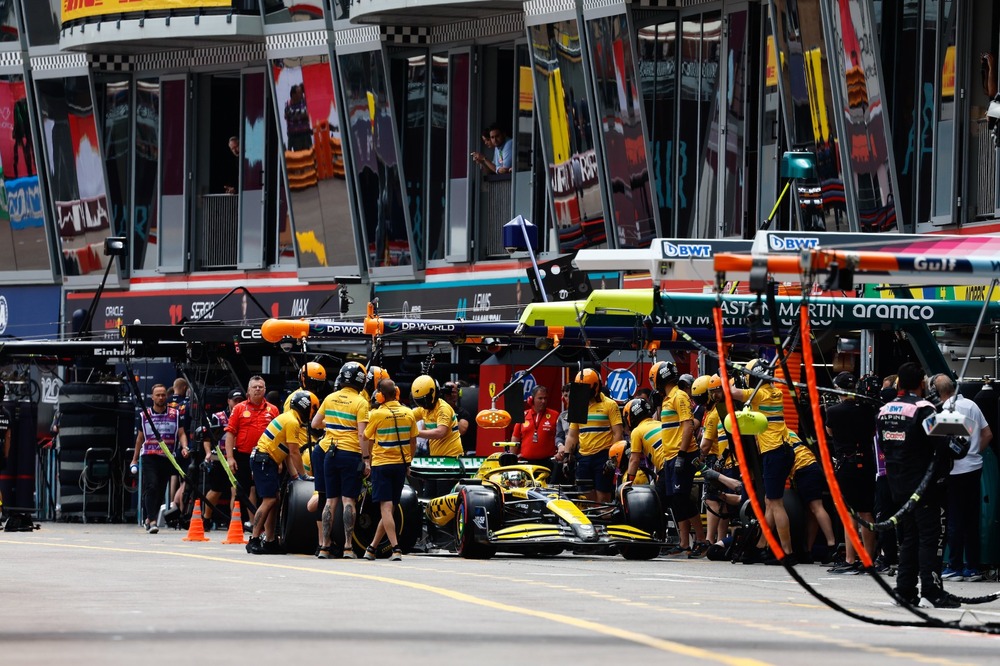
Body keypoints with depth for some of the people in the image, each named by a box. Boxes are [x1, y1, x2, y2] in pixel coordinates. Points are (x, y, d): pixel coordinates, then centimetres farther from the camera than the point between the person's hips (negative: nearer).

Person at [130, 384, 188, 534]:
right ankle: (151, 520, -22)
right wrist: (135, 459, 19)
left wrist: (184, 447, -14)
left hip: (167, 458, 2)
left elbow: (181, 433, 6)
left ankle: (148, 518, 20)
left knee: (161, 490, 5)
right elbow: (140, 437, 17)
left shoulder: (175, 414, 8)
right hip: (149, 456, -2)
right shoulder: (144, 415, 9)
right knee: (151, 486, -17)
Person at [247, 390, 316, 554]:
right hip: (264, 459, -10)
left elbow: (287, 453, 18)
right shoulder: (292, 422, -15)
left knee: (274, 501, 10)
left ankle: (270, 541, 12)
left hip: (268, 461, 10)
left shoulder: (290, 418, 17)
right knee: (269, 500, -14)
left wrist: (294, 475, 14)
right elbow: (294, 453, -14)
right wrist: (303, 476, -7)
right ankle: (254, 540, -15)